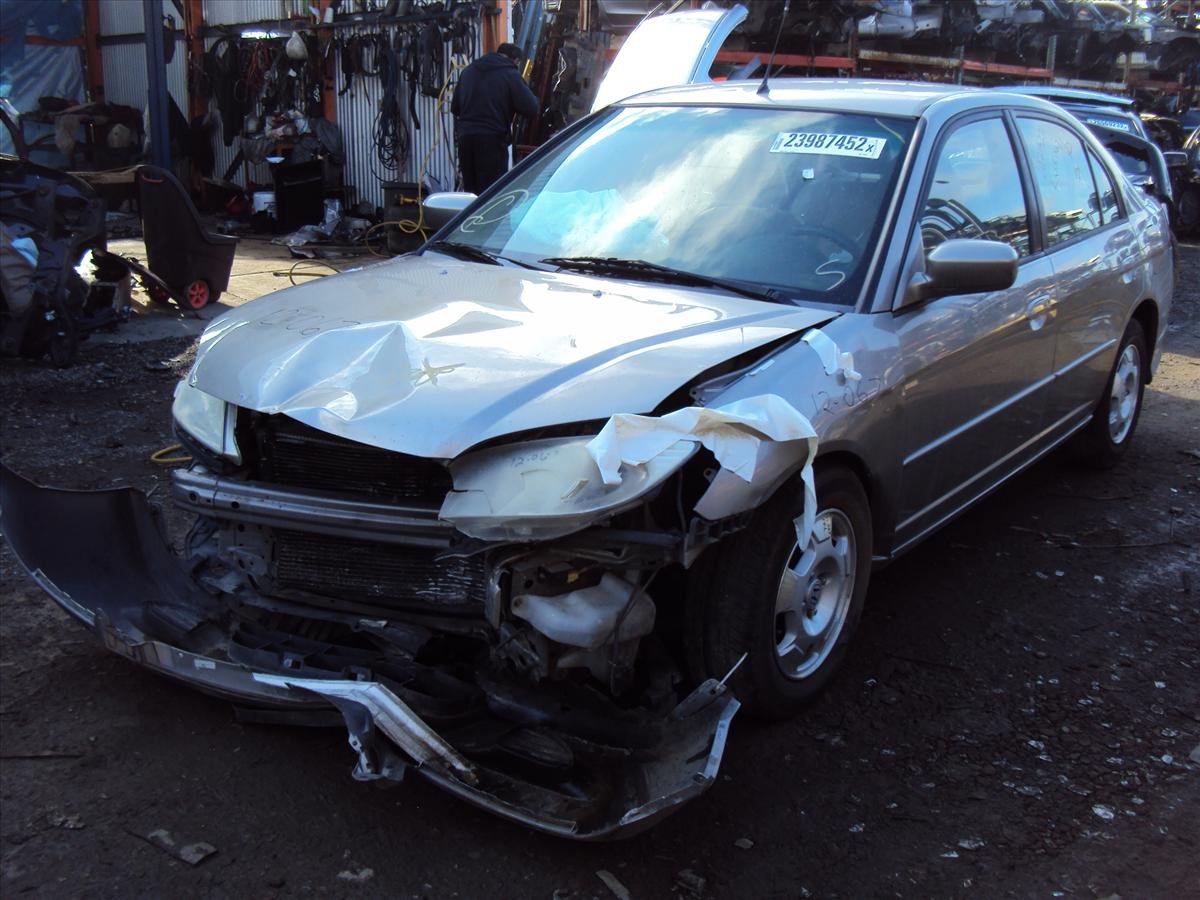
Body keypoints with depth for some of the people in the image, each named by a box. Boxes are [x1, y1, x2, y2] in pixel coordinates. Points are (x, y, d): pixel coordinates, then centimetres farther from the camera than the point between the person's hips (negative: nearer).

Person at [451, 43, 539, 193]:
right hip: (492, 140, -6)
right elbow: (531, 109, -8)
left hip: (465, 137, 6)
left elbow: (455, 108, 19)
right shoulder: (510, 75, -4)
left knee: (470, 189, 14)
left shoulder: (468, 71, 14)